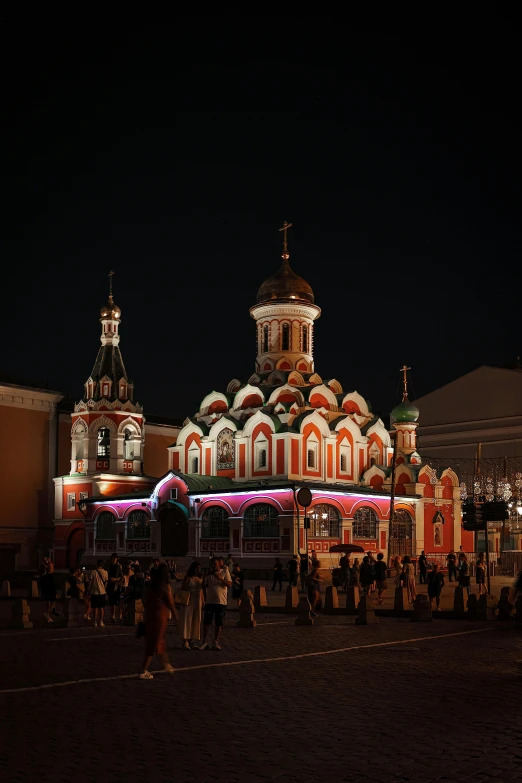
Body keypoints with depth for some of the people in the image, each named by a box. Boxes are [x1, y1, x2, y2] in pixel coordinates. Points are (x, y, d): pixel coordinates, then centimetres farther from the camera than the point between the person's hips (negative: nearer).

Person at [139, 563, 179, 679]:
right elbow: (171, 604, -8)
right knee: (154, 644, -1)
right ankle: (143, 671, -2)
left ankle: (166, 665, 37)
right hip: (160, 617, -6)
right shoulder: (166, 587, -12)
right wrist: (175, 617, 4)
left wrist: (147, 616, 18)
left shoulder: (150, 586, 5)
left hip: (150, 616, 6)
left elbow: (146, 602, 9)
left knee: (161, 643, 21)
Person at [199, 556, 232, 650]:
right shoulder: (209, 574, 8)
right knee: (206, 622, -2)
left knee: (219, 623, 4)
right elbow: (204, 586, 13)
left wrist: (220, 578, -20)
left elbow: (229, 584, -10)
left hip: (221, 602, -2)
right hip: (209, 601, 2)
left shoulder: (225, 572, 1)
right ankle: (205, 641, 5)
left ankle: (216, 642, 11)